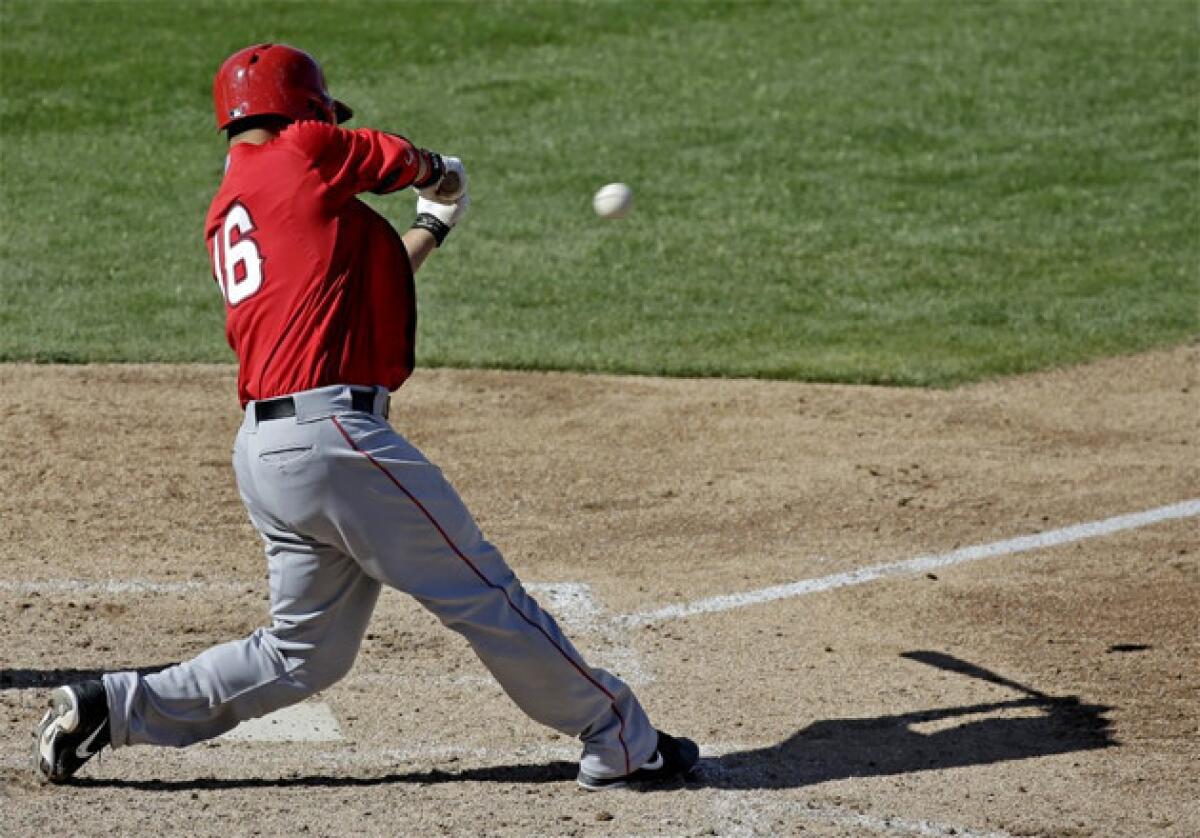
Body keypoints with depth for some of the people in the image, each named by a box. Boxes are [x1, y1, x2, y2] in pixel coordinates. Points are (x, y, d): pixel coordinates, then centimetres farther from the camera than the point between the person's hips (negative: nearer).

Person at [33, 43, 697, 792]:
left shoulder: (224, 217, 21)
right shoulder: (303, 153, -3)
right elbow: (408, 163, 12)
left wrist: (432, 230, 40)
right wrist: (441, 174, 35)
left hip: (263, 448, 9)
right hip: (333, 433, -9)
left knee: (305, 651, 15)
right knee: (483, 593, -1)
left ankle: (113, 707, 13)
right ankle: (621, 741, 6)